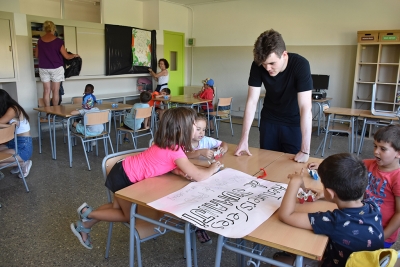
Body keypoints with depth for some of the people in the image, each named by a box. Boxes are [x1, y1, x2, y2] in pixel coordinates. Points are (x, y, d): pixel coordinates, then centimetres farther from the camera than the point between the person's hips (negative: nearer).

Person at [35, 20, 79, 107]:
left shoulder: (40, 41, 2)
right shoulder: (58, 41, -10)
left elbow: (36, 55, 12)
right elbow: (67, 56, -6)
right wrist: (74, 55, 14)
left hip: (43, 68, 3)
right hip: (56, 68, -3)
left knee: (46, 90, 6)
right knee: (55, 90, 3)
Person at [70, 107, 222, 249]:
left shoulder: (169, 142, -5)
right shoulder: (174, 150, -32)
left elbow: (169, 164, 2)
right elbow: (198, 176, -34)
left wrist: (179, 171, -19)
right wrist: (212, 168, -14)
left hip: (126, 172, 9)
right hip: (124, 177, -8)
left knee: (118, 207, 23)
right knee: (129, 215, 10)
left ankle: (84, 226, 32)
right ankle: (88, 213, 14)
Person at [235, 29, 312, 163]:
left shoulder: (300, 65, -28)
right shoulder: (257, 65, -20)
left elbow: (305, 108, -32)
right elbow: (252, 102, -18)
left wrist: (305, 150, -35)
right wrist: (244, 139, -23)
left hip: (294, 122, -2)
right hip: (269, 120, 2)